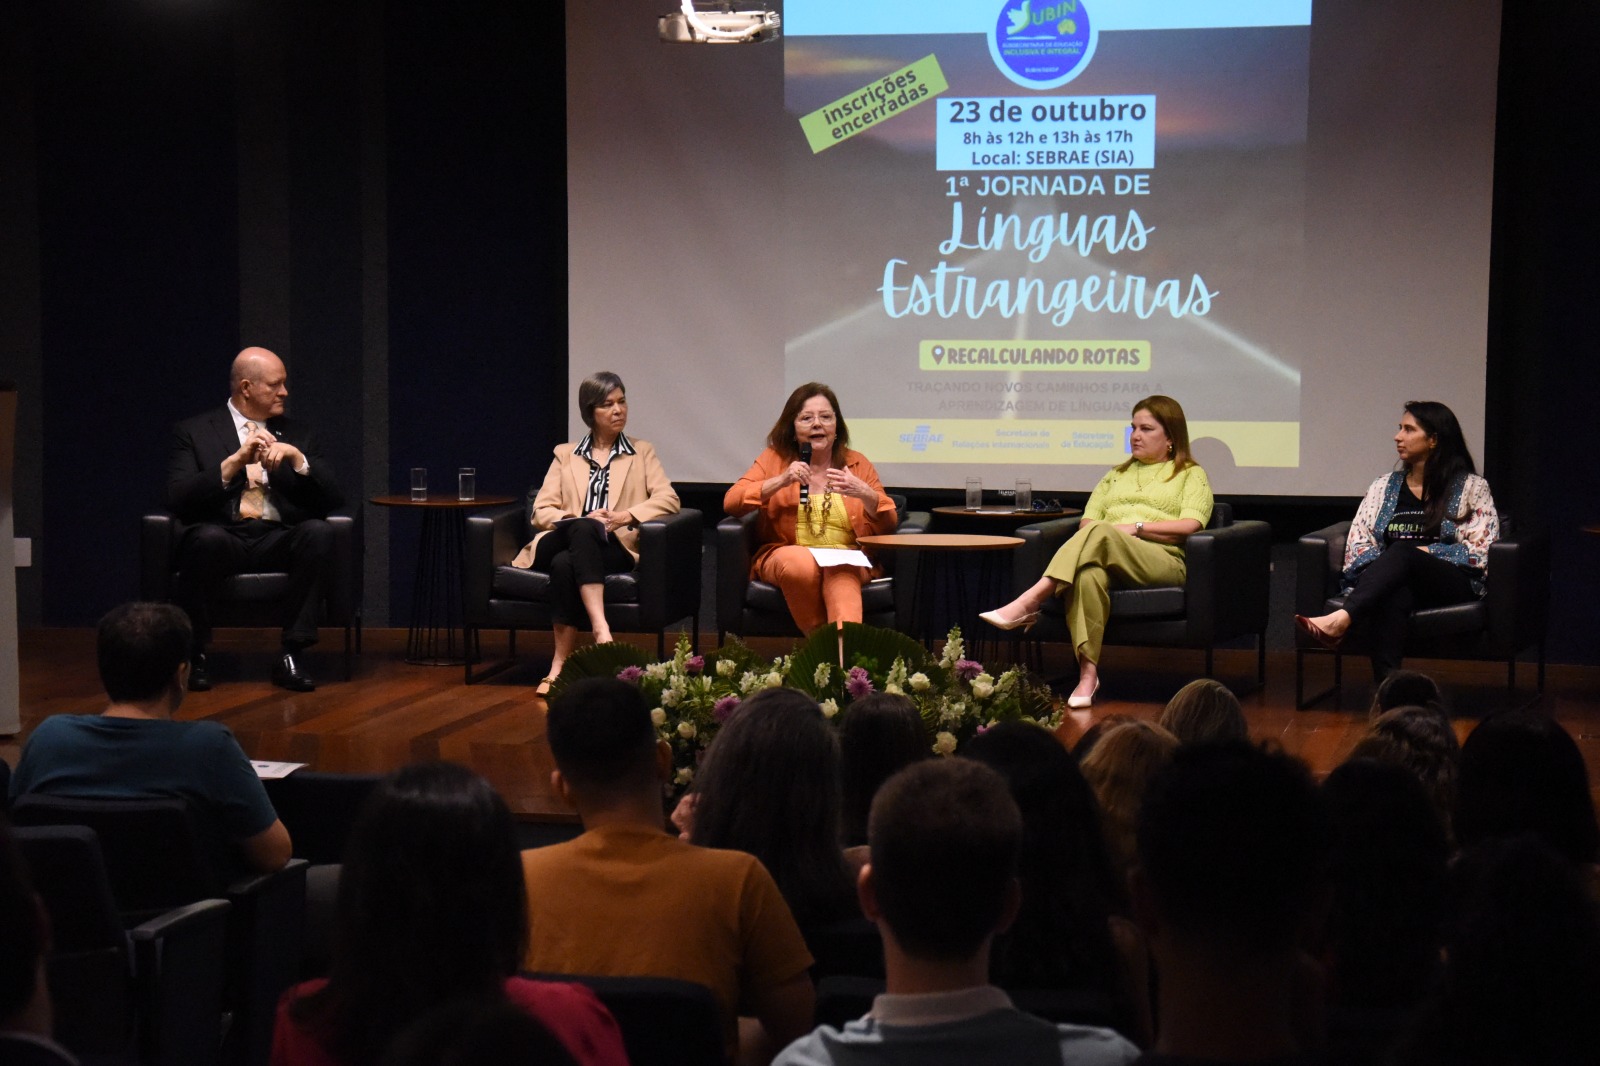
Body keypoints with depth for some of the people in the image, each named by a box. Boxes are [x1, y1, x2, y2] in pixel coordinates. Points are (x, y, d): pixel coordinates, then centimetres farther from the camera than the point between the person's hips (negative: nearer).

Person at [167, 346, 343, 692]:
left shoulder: (298, 434, 19)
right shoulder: (193, 432, 10)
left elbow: (331, 499, 9)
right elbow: (177, 500, -6)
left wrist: (296, 457, -8)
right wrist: (235, 460, -15)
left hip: (280, 540, 3)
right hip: (223, 536, -3)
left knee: (319, 531, -30)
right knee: (207, 537, -38)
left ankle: (291, 654, -25)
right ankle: (195, 654, -18)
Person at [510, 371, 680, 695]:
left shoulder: (642, 453, 20)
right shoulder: (565, 455, 22)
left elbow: (668, 499, 4)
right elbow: (541, 511, 10)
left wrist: (626, 516, -14)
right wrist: (580, 520, -11)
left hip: (615, 548, -1)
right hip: (559, 543, 1)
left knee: (564, 563, -36)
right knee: (582, 530, -38)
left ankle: (560, 664, -41)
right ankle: (601, 629, -48)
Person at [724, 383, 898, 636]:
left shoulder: (857, 463, 15)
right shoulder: (774, 458, 14)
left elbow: (888, 526, 8)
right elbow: (730, 503, 0)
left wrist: (864, 494, -12)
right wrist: (781, 481, -11)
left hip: (847, 559, 1)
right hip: (784, 555, 0)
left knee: (840, 572, -36)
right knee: (801, 562, -37)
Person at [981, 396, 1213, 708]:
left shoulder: (1191, 475, 18)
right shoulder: (1118, 475, 34)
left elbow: (1192, 525, 0)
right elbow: (1087, 520, 21)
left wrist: (1136, 527, -7)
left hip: (1162, 559, -3)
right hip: (1109, 555, 3)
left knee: (1100, 533, -36)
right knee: (1089, 573, -38)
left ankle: (1028, 603, -46)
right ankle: (1087, 671, -48)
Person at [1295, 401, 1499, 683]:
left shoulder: (1471, 487, 12)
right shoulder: (1383, 488, 23)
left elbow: (1480, 551, 2)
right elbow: (1358, 543, 12)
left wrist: (1425, 552, -8)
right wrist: (1381, 567, -10)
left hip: (1453, 585, -2)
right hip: (1395, 582, 2)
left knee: (1403, 550, -36)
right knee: (1391, 598, -39)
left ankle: (1340, 620, -58)